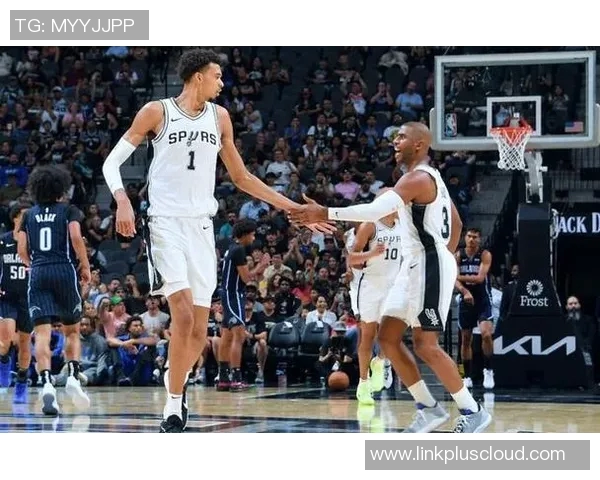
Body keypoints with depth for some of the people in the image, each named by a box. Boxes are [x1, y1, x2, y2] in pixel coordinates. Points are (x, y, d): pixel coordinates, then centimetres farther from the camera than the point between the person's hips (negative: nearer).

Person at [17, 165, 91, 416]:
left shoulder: (30, 214, 14)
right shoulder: (69, 211, 6)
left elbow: (22, 250, 10)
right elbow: (76, 237, -10)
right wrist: (86, 266, 2)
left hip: (38, 274, 1)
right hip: (65, 271, -1)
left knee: (42, 332, -8)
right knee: (72, 331, 14)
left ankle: (47, 383, -27)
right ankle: (73, 376, -6)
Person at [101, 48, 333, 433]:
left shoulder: (219, 117, 12)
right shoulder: (157, 112, -1)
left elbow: (241, 177, 20)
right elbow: (113, 161, 1)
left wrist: (295, 209, 16)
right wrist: (122, 201, -19)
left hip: (202, 227, 5)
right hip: (166, 223, -5)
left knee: (199, 332, 3)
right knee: (183, 315, -20)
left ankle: (176, 382, 30)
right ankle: (174, 406, -11)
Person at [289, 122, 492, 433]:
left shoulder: (418, 178, -16)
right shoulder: (428, 178, 18)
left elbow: (377, 209, -31)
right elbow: (456, 223, 27)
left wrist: (325, 214, -33)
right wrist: (447, 256, 28)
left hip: (428, 265, -10)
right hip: (416, 266, 10)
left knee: (425, 344, -11)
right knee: (387, 337, 7)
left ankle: (472, 411, -4)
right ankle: (429, 408, 11)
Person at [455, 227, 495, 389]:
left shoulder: (485, 255, -7)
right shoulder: (458, 256, -1)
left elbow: (480, 278, -19)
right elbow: (455, 280, -11)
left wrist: (462, 277, -14)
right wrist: (465, 291, -29)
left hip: (483, 300, -3)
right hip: (466, 300, 3)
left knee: (486, 334, -22)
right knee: (466, 339, 7)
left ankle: (488, 370, -8)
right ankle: (467, 376, 16)